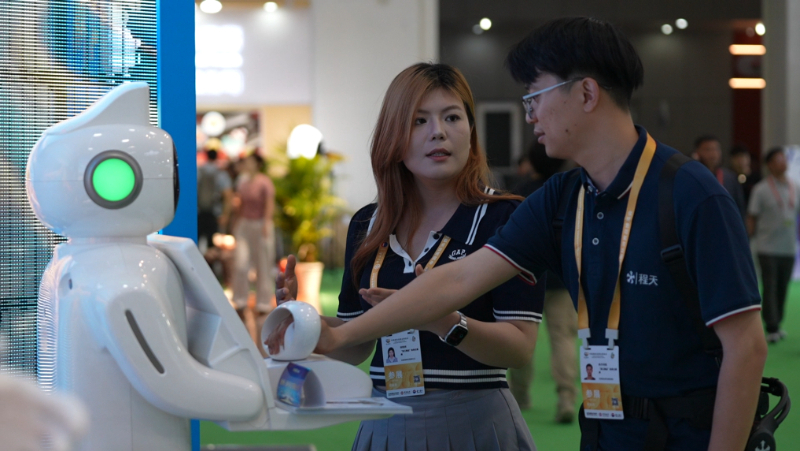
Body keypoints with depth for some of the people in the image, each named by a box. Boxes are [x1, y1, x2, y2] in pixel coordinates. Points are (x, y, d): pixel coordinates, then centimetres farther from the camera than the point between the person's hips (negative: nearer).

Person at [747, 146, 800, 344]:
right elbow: (751, 217, -2)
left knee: (783, 289, 8)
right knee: (770, 289, -6)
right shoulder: (761, 190, -4)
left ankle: (777, 325, 18)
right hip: (768, 248, -4)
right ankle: (772, 329, -6)